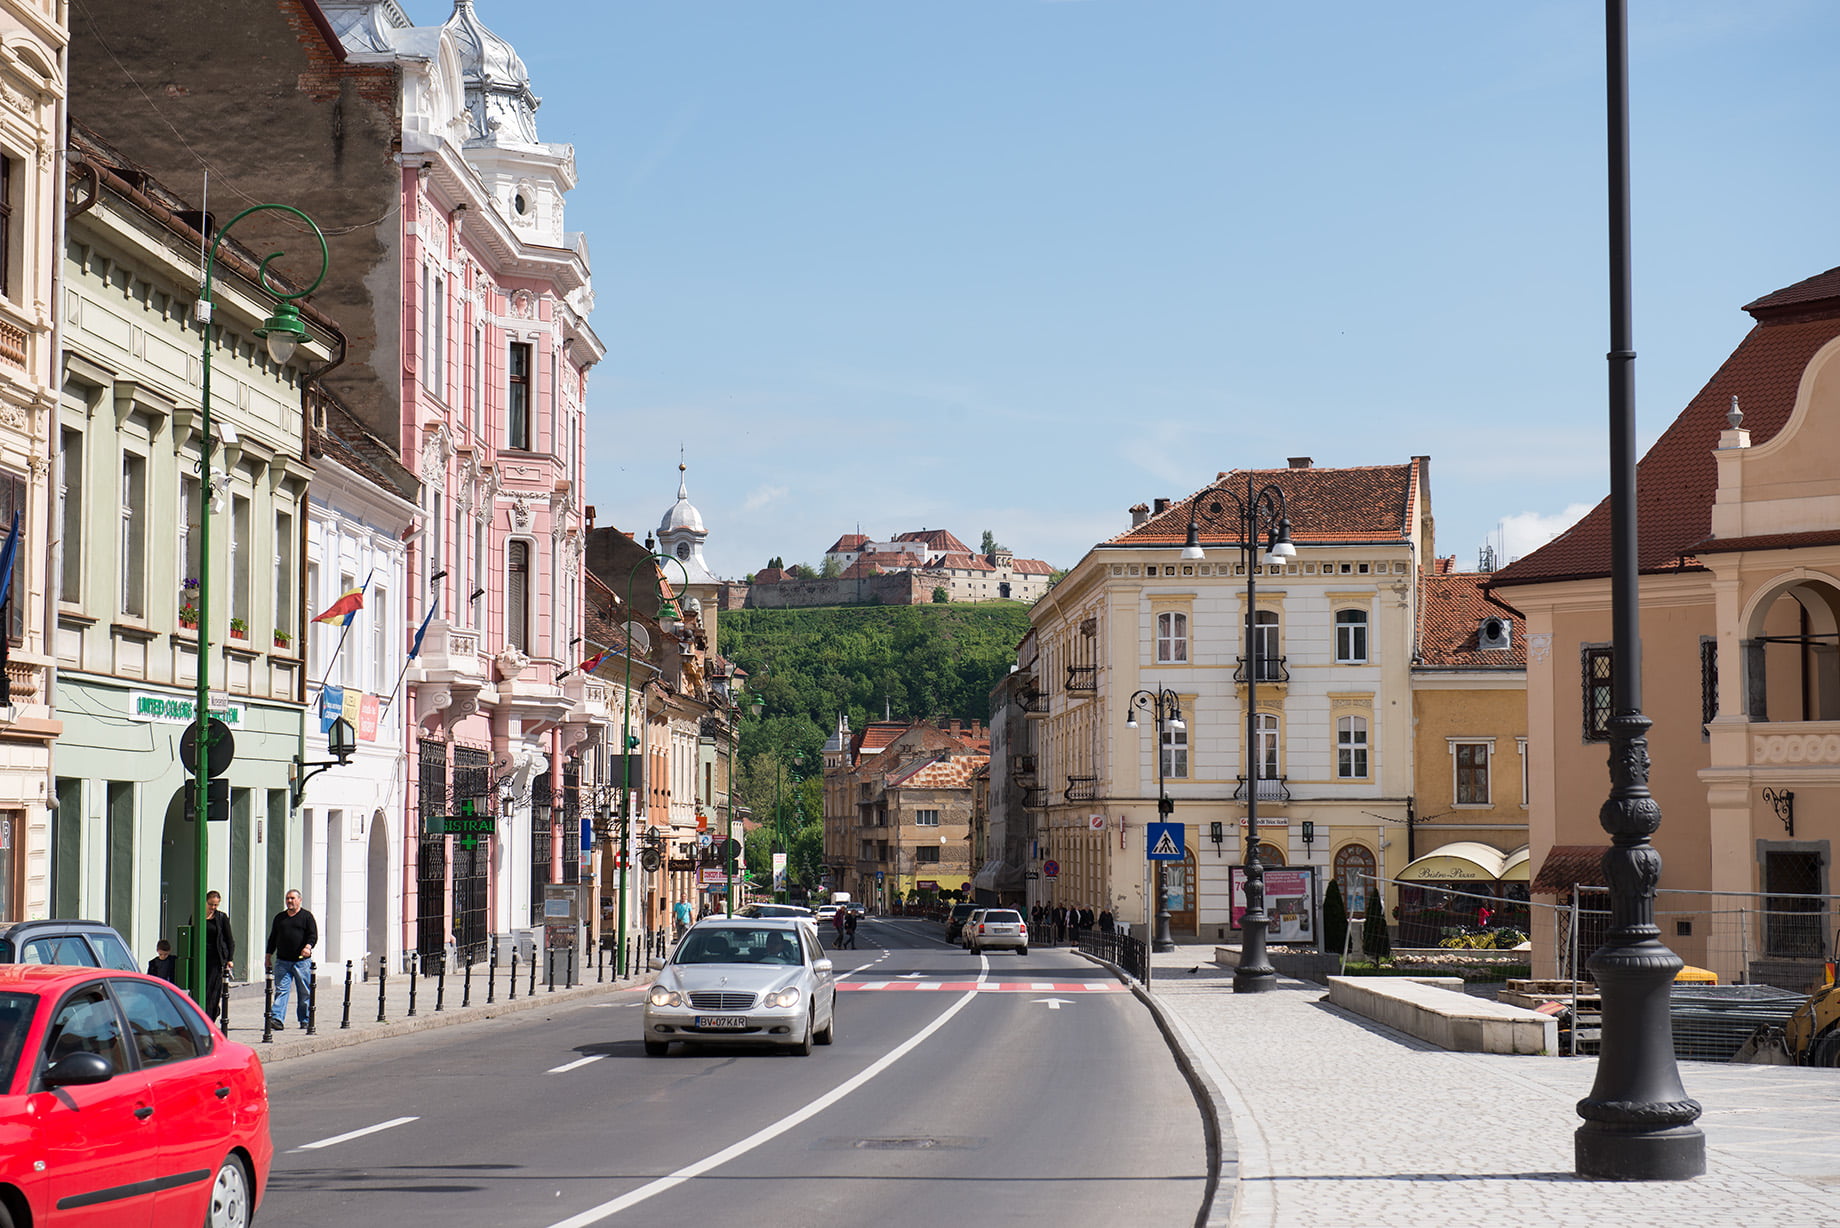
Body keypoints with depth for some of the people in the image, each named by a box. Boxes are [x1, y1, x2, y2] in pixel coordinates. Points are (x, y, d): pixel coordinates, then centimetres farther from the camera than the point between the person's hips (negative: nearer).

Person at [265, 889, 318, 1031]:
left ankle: (305, 1020, 12)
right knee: (281, 989, -8)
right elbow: (273, 938, 21)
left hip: (302, 961, -3)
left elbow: (313, 935, -4)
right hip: (282, 961, 3)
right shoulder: (280, 917, 17)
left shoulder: (306, 916, 4)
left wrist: (308, 947, -23)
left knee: (305, 992, 2)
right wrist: (268, 955, 15)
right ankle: (277, 1018, -16)